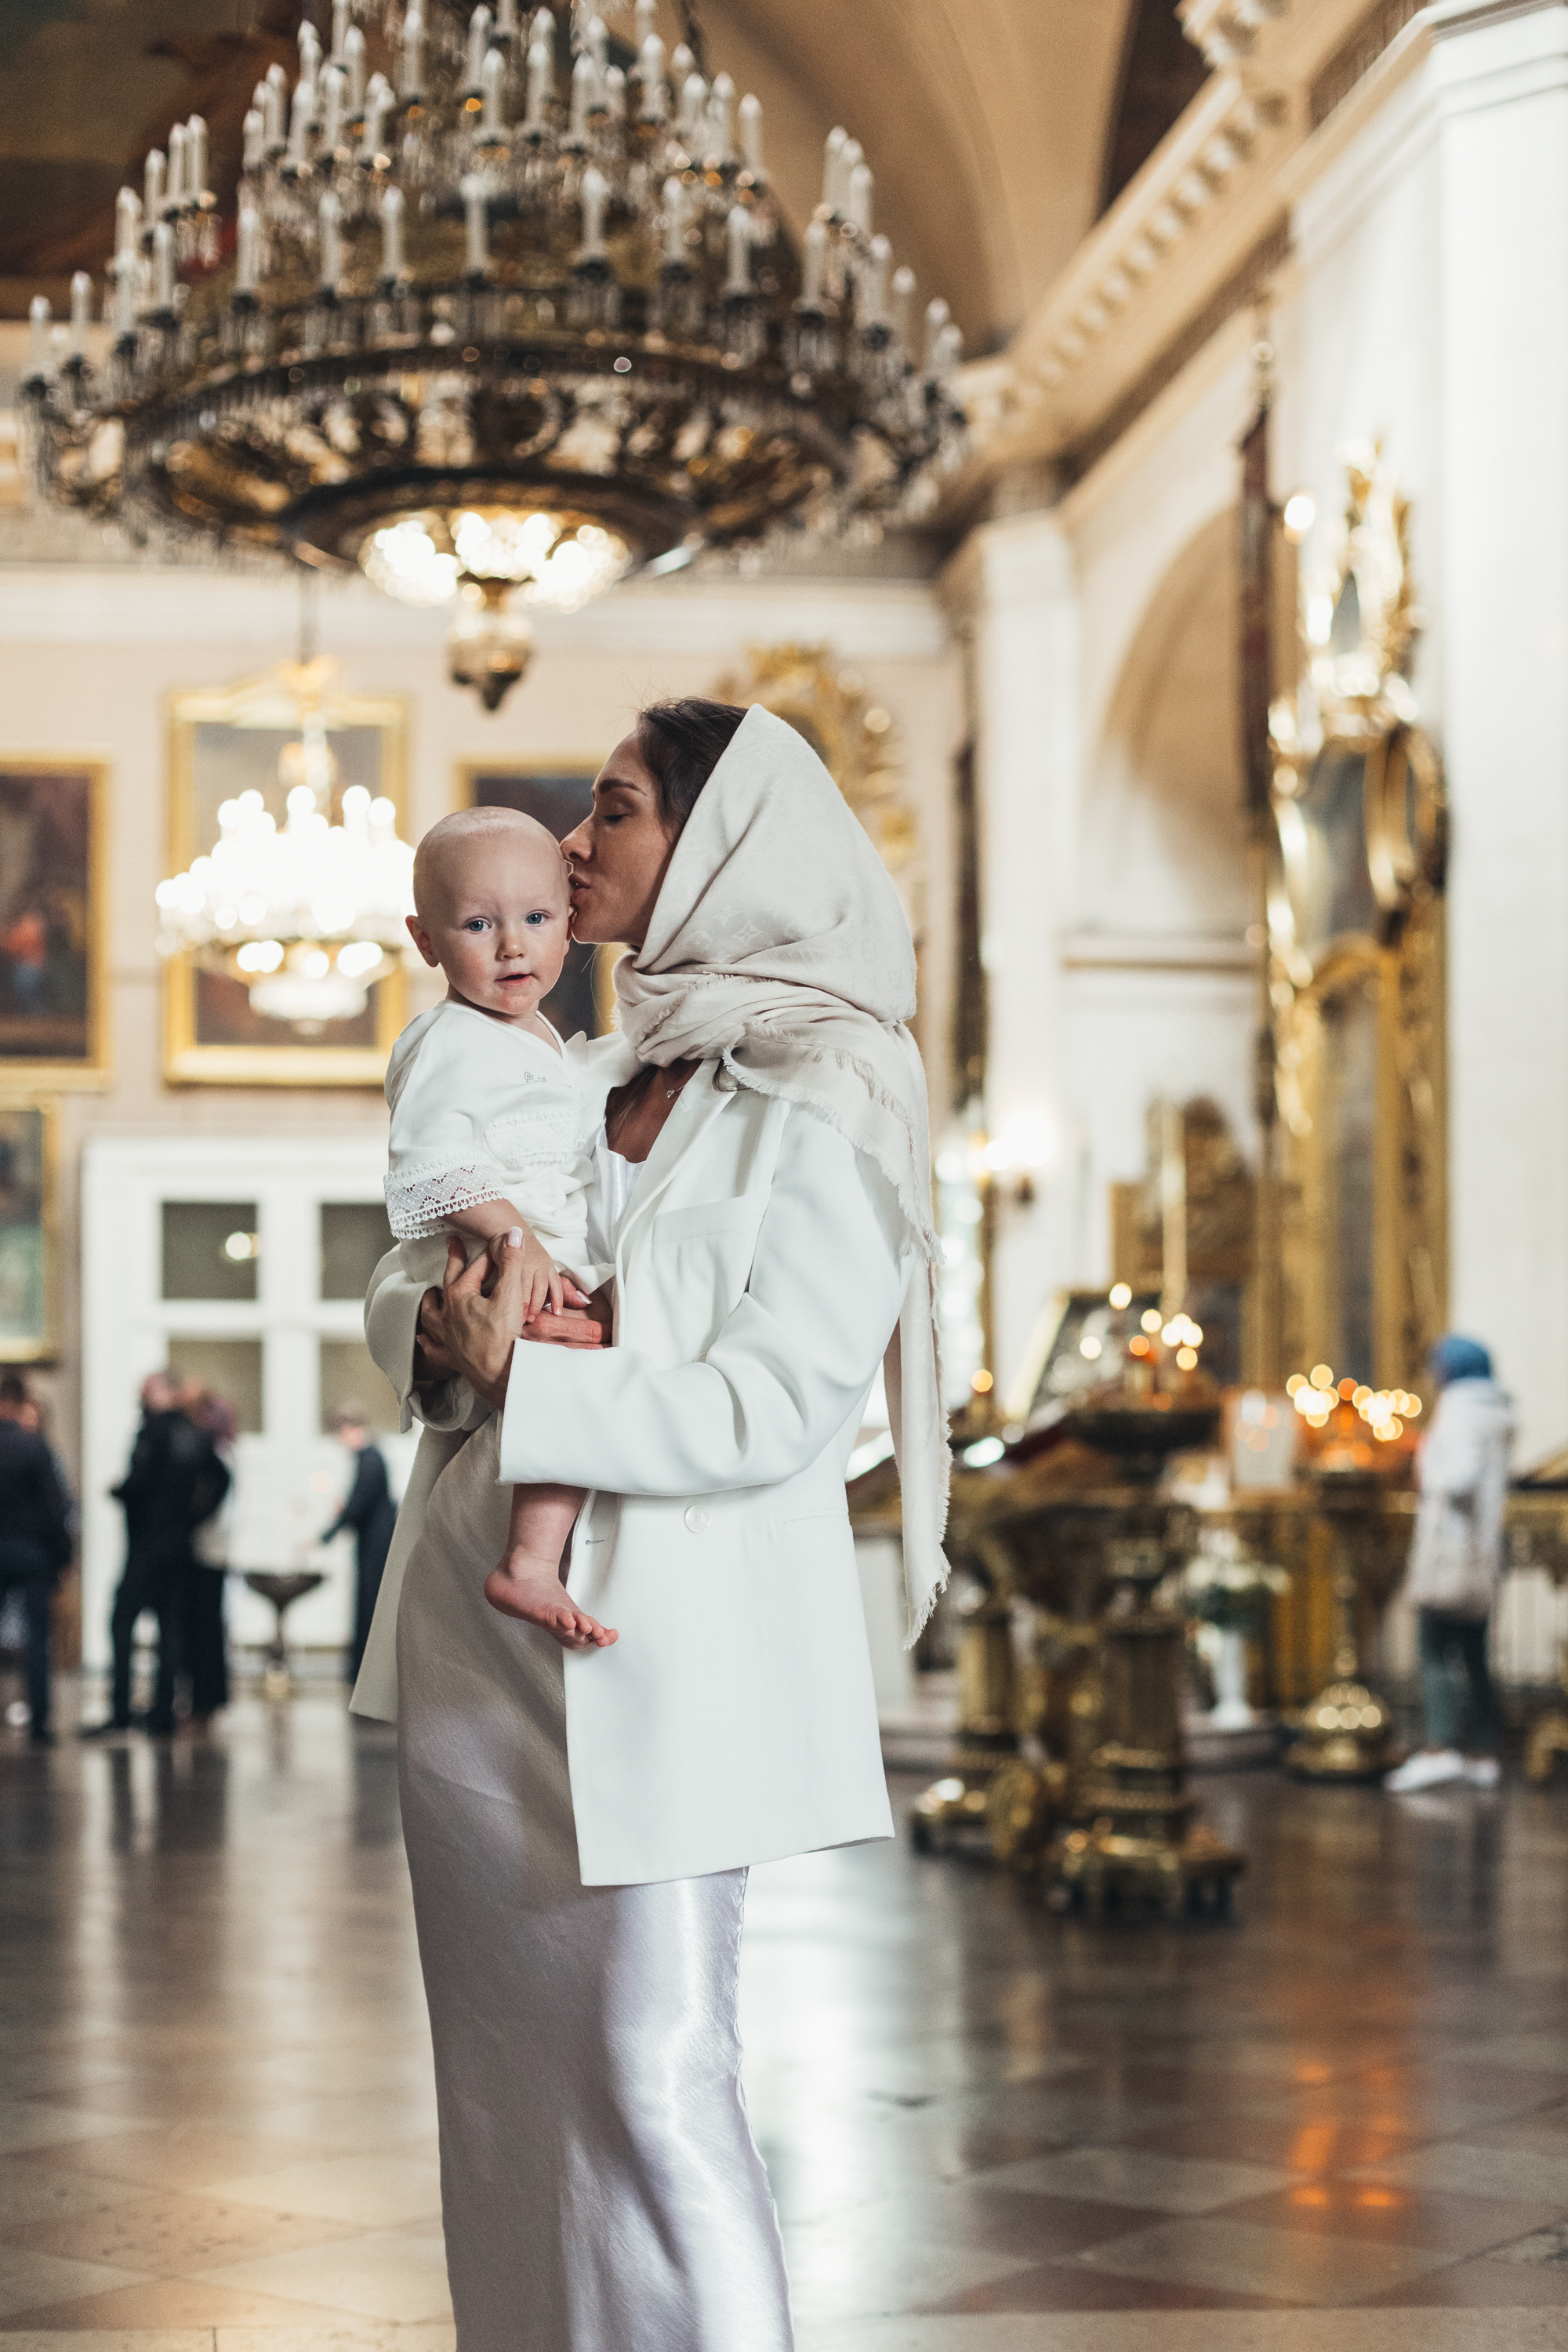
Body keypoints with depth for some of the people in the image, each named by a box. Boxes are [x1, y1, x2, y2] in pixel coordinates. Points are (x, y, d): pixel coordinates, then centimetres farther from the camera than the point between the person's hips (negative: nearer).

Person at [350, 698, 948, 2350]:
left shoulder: (821, 1110, -7)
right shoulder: (576, 1078, 14)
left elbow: (773, 1408, -15)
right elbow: (400, 1281, 13)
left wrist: (522, 1380, -18)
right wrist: (440, 1330, -10)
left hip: (671, 1640, -7)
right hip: (480, 1617, 7)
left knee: (655, 2072, -8)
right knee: (507, 2070, 13)